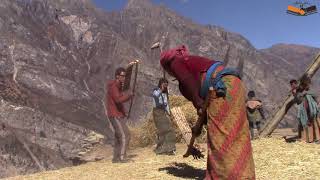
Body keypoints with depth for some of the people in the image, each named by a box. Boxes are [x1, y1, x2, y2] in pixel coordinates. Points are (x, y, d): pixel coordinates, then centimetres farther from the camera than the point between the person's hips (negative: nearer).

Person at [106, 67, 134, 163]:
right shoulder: (113, 86, -15)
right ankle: (122, 157, -9)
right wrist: (128, 95, -16)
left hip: (118, 115, 10)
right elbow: (118, 100, -28)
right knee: (125, 135, -12)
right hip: (115, 115, -10)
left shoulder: (118, 86, 17)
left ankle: (116, 158, 16)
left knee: (119, 137, 11)